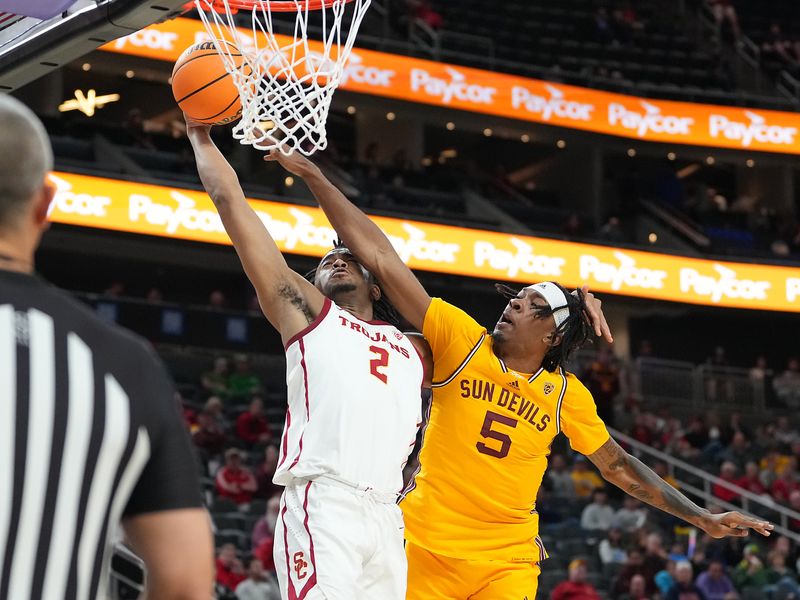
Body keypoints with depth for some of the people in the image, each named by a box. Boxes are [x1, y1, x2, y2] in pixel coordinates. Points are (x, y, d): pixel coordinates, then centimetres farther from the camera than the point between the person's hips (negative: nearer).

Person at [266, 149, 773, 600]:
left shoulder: (568, 394, 4)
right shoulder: (461, 340, -3)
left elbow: (619, 467, 14)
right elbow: (379, 256, -6)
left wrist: (703, 519, 11)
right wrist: (315, 177, -9)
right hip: (427, 544, -1)